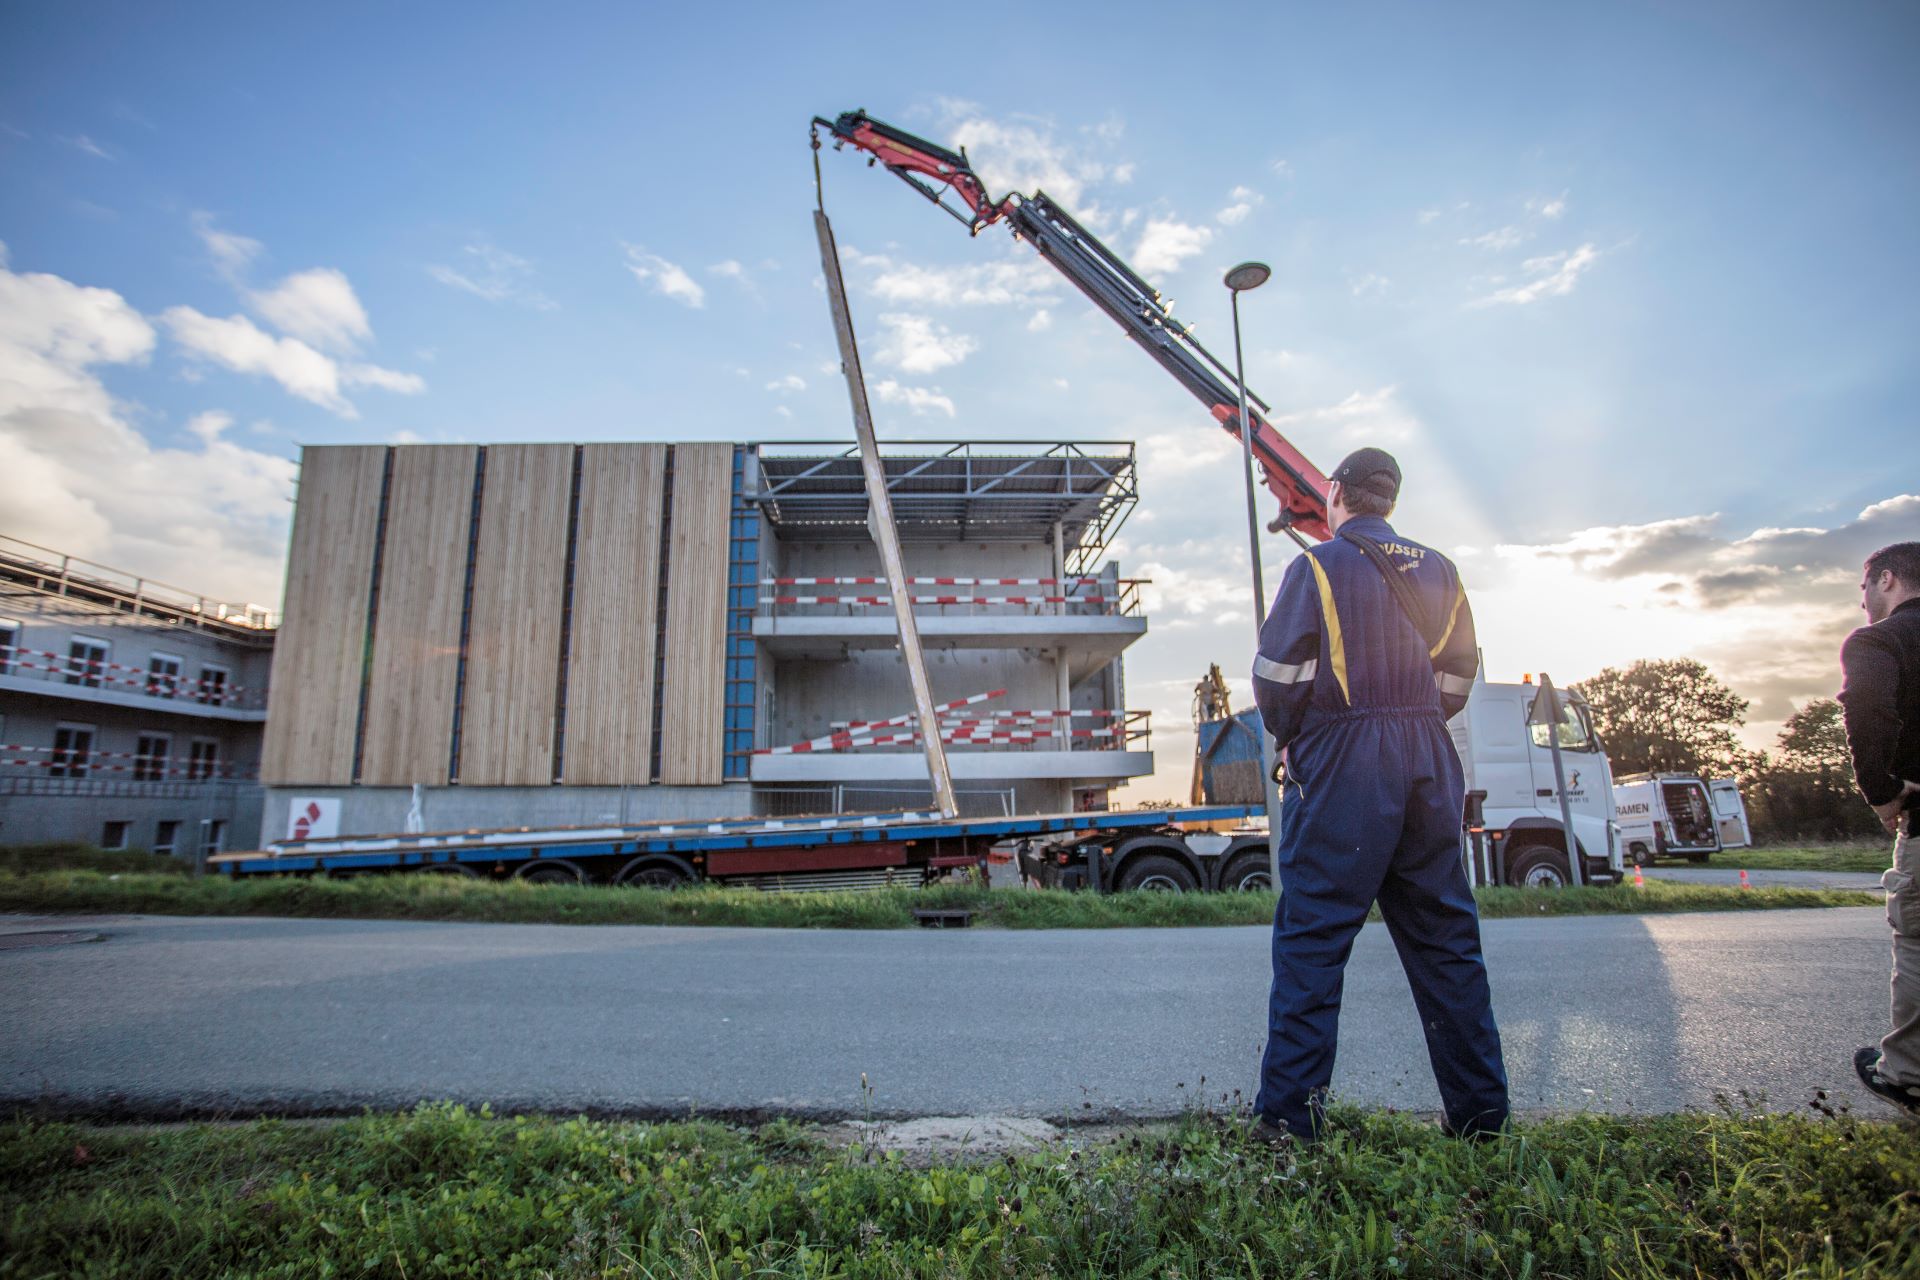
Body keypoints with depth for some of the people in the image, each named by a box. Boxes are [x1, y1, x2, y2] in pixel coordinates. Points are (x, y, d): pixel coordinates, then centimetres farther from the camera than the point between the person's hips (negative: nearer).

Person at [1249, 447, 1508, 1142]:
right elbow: (1459, 673, 14)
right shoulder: (1438, 570, 13)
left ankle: (1290, 1114, 2)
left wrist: (1288, 736, 6)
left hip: (1340, 764, -6)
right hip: (1429, 762, 6)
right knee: (1444, 935, 13)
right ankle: (1480, 1113, 21)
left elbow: (1276, 674, -10)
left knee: (1311, 937, -2)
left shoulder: (1316, 567, -5)